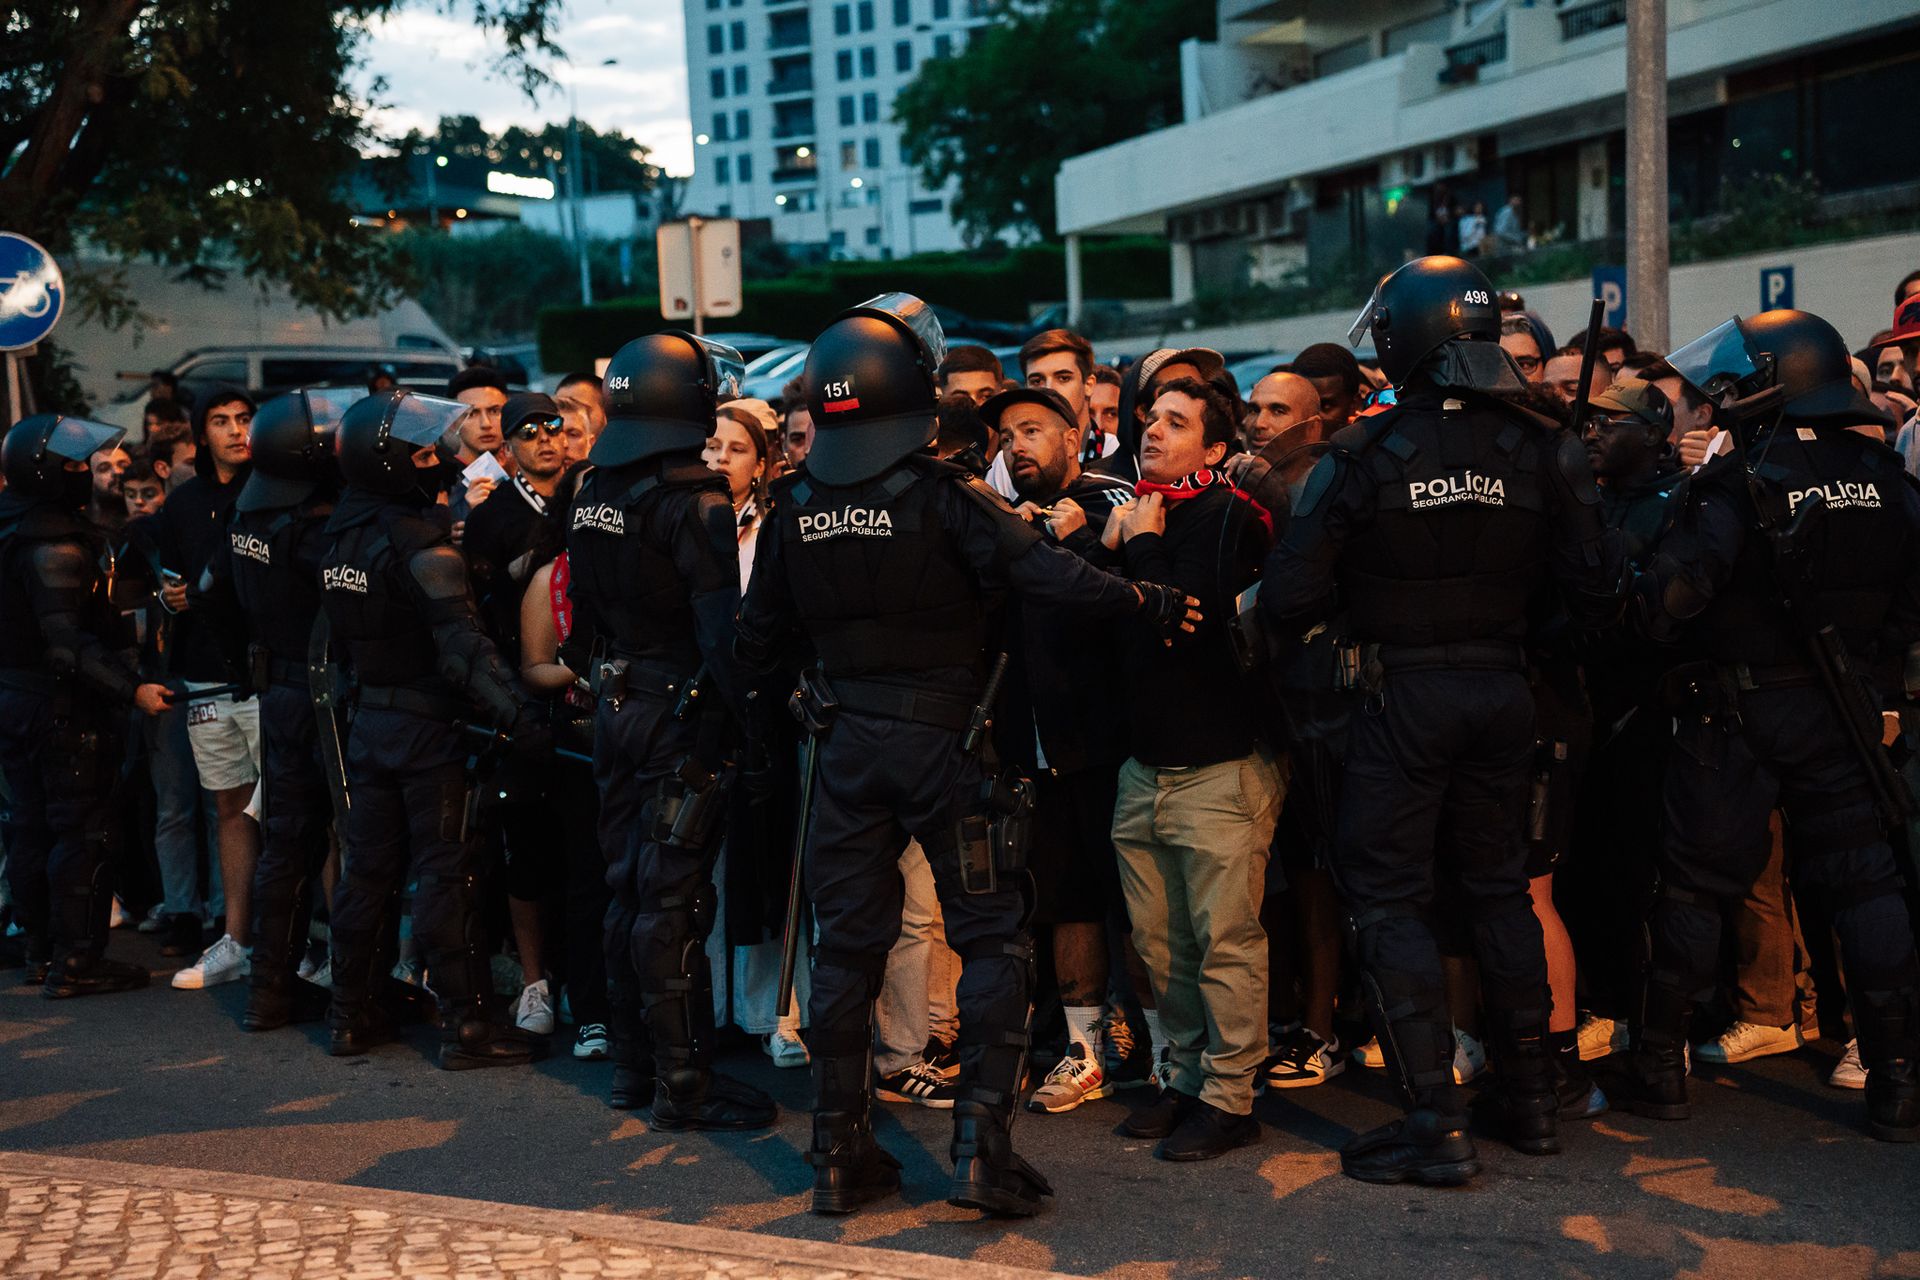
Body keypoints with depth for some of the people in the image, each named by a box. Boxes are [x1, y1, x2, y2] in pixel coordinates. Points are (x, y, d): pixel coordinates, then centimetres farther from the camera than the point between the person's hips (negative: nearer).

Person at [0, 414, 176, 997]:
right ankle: (75, 963, 2)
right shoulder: (55, 540, -21)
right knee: (81, 832, -2)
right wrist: (131, 688, -29)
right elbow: (66, 642, -28)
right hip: (62, 704, -10)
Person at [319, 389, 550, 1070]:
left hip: (369, 722, 8)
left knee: (368, 865, 14)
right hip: (428, 726, -8)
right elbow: (463, 645, -27)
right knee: (446, 873, -3)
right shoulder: (419, 542, -18)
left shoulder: (344, 536, 8)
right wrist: (520, 714, -30)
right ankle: (468, 1025, 3)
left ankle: (351, 1013, 22)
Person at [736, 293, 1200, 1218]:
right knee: (990, 936, 5)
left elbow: (758, 635, 9)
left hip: (846, 742, 5)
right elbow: (1038, 568, -25)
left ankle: (839, 1153, 17)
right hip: (941, 736, -4)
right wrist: (1145, 601, -21)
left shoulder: (796, 505, 3)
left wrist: (778, 692, 28)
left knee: (846, 941, 11)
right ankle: (980, 1142, -1)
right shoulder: (937, 494, -12)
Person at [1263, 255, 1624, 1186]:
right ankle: (1531, 1098, 25)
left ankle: (1436, 1120, -1)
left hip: (1403, 692, -4)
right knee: (1499, 884, 18)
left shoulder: (1361, 456, -12)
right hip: (1503, 689, 4)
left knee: (1387, 895, 3)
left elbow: (1289, 600, -13)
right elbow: (1596, 592, -1)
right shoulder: (1543, 449, -2)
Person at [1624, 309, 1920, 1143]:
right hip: (1843, 711, 4)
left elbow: (1671, 591, -20)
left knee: (1697, 885, 6)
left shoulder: (1740, 481, -15)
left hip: (1739, 708, -4)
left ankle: (1659, 1067, 15)